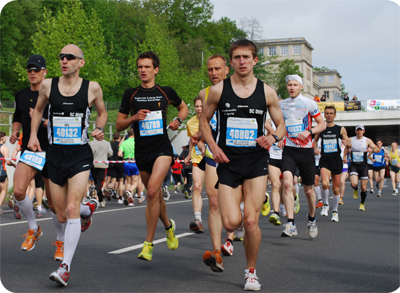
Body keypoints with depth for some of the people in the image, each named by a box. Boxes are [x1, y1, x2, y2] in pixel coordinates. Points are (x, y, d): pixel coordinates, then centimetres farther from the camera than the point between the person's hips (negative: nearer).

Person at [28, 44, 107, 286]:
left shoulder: (92, 88, -2)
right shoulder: (48, 85, 2)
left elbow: (102, 112, 15)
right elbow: (39, 109, 19)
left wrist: (99, 129, -4)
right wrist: (33, 134, 7)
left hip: (80, 155, -3)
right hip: (55, 155, 3)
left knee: (72, 209, -18)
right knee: (62, 216, 10)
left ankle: (66, 266, -13)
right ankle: (89, 209, 45)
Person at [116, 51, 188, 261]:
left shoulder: (166, 92, 3)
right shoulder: (131, 94, 5)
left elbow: (183, 107, 23)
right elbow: (118, 126, 7)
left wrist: (178, 120, 2)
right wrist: (133, 118, -11)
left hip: (162, 149, -3)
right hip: (141, 151, 3)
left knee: (152, 190, -21)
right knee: (155, 195, 14)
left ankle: (148, 244, -13)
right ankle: (168, 226, 45)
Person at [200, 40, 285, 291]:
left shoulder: (267, 92, 1)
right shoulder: (218, 90, 0)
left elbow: (281, 125, 10)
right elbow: (204, 120, 12)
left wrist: (274, 137, -12)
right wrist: (213, 147, -4)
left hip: (256, 161, 0)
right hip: (228, 162, 0)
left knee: (250, 221, -8)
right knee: (231, 223, -10)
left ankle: (251, 271, 15)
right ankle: (237, 215, 30)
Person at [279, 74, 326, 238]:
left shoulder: (309, 103, 0)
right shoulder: (281, 105, 9)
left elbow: (322, 124, 2)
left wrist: (309, 131, -16)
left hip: (306, 150, -1)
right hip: (289, 150, 1)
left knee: (308, 189, 8)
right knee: (287, 183, -21)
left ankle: (312, 220, 33)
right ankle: (291, 225, -21)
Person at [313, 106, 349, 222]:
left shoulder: (341, 129, 3)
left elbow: (348, 142, 5)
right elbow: (315, 140, 22)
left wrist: (346, 142, -19)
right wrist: (316, 148, 3)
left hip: (336, 160, 0)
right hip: (324, 160, 0)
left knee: (336, 188, 7)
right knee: (325, 183, -23)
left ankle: (335, 211, 24)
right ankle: (325, 205, 1)